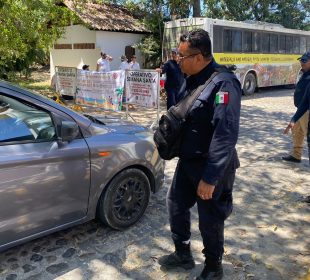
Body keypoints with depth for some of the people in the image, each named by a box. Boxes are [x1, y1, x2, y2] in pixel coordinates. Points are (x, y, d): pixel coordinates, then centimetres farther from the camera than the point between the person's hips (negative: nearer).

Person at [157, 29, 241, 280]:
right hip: (188, 160, 9)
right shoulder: (193, 79, 5)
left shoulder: (223, 83, -24)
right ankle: (183, 254, 41)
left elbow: (226, 134, -29)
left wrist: (210, 177, -28)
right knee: (176, 205, 19)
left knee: (210, 220, 8)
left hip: (211, 166, -8)